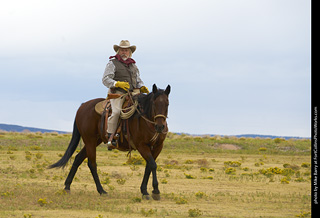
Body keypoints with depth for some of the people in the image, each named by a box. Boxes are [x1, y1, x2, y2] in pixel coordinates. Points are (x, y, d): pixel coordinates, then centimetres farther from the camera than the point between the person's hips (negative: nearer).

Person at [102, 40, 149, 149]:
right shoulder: (113, 63, 4)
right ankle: (110, 137, -27)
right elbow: (105, 80, -4)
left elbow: (138, 80, 26)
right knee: (117, 111, -29)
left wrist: (142, 87, 3)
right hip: (117, 93, -6)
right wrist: (118, 84, -21)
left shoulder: (133, 65, 23)